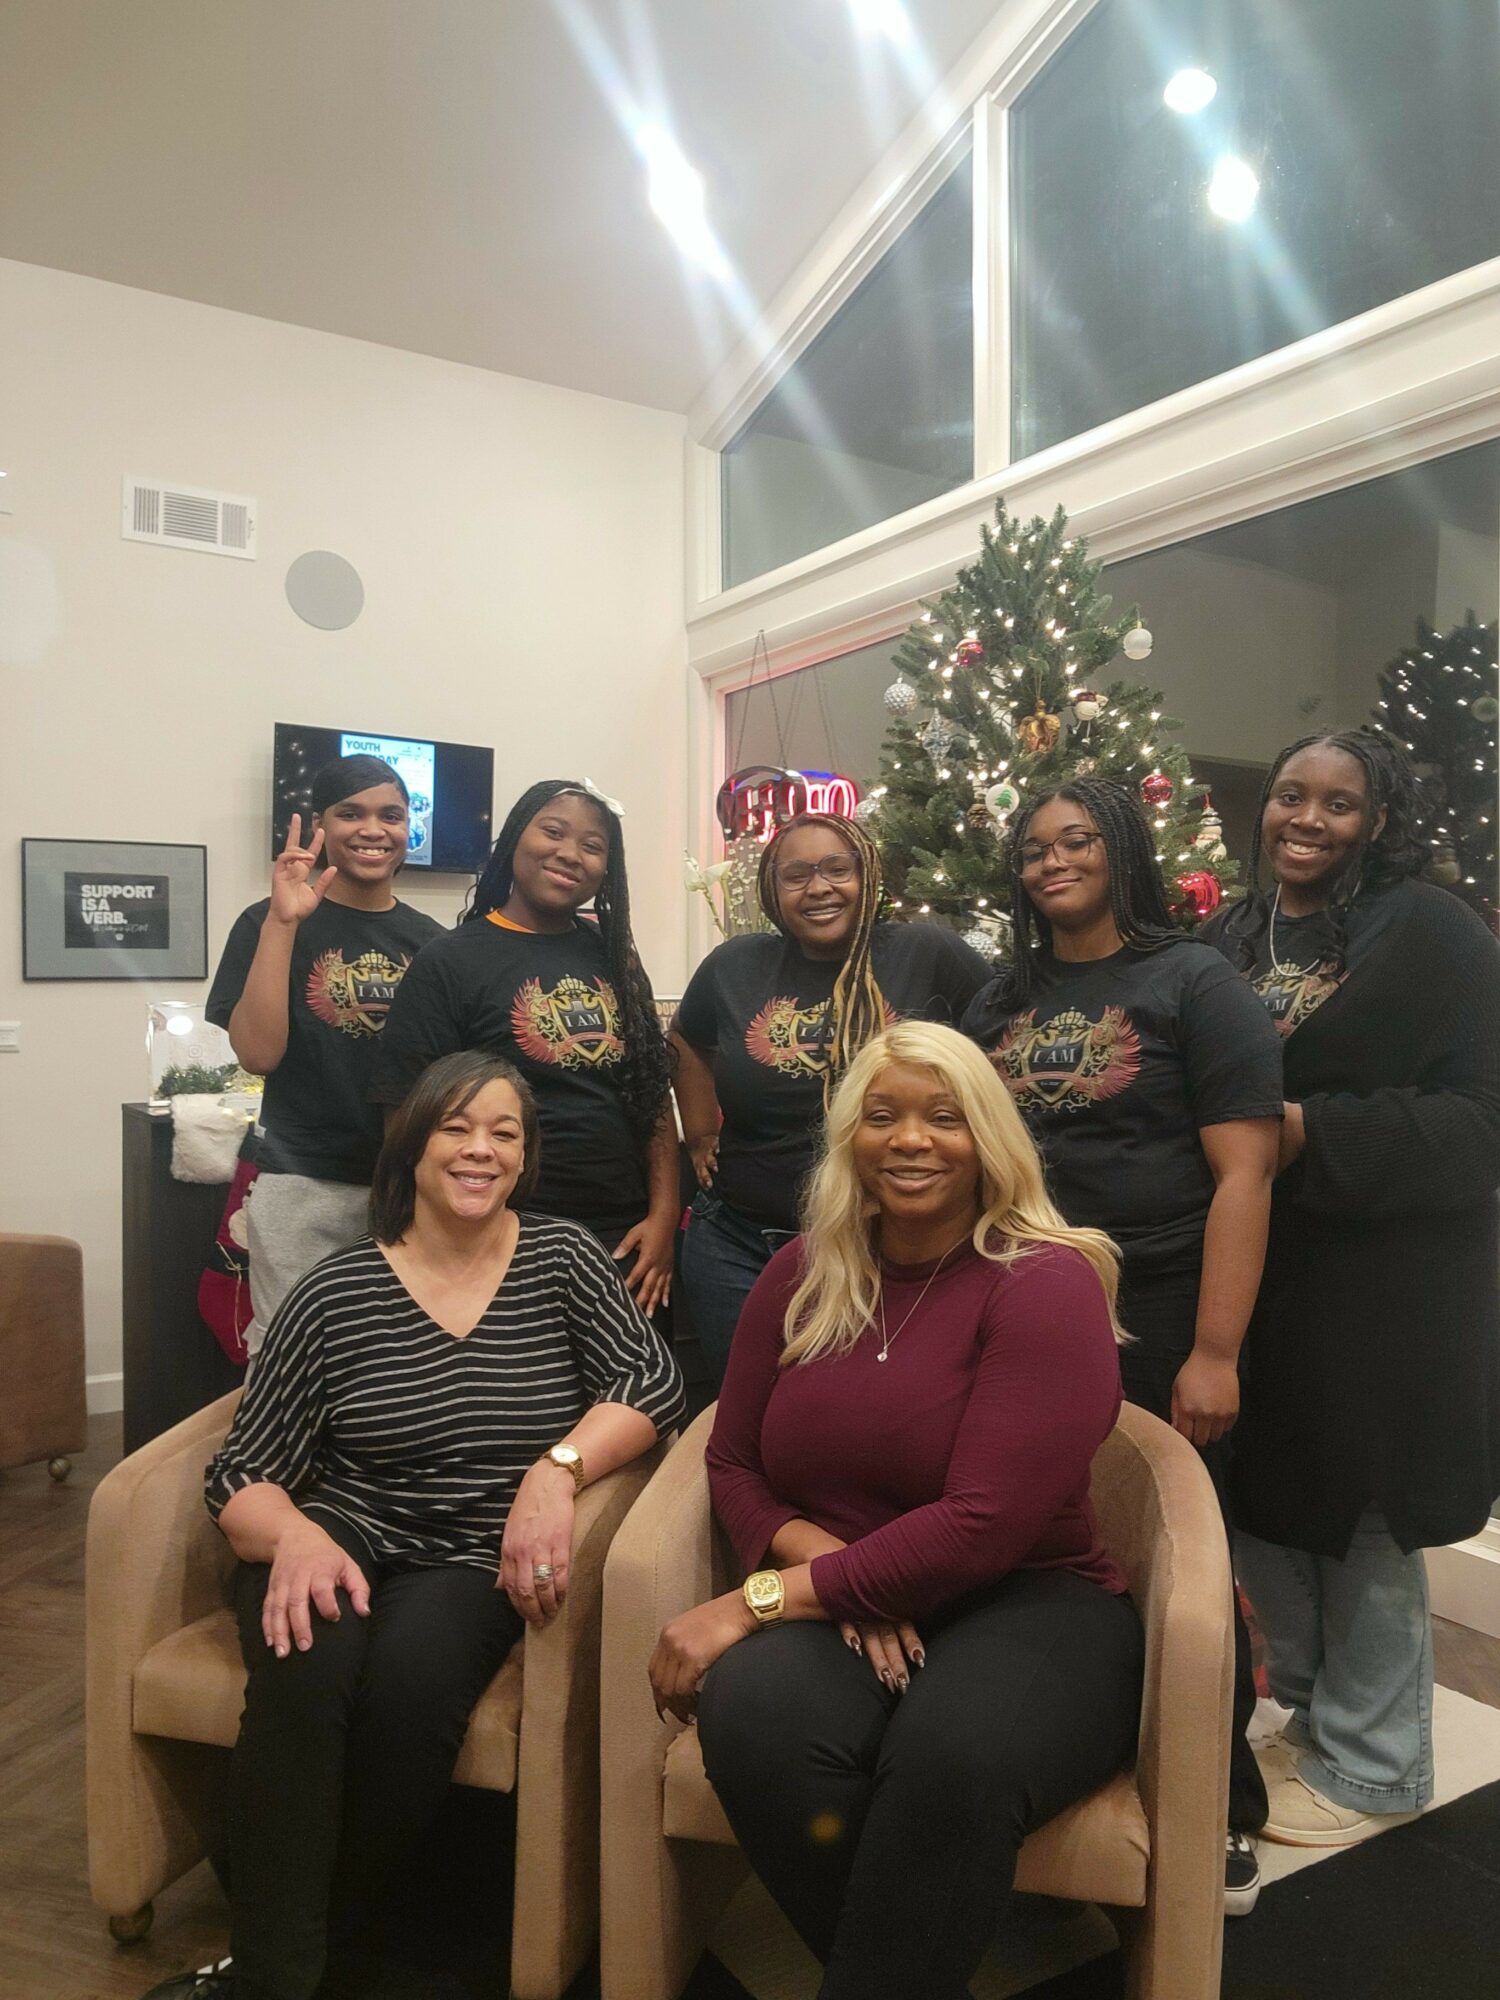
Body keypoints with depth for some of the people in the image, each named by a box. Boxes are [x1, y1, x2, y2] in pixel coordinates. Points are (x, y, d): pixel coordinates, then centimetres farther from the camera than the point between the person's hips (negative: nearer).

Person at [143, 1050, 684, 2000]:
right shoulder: (338, 1291, -1)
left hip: (474, 1562, 0)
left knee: (409, 1677, -30)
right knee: (306, 1668, -31)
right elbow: (242, 1475, -2)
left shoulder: (562, 1258, 2)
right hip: (341, 1539, 0)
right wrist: (296, 1537, -24)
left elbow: (653, 1378, -7)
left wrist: (557, 1467, -24)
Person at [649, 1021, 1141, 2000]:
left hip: (1031, 1603, -3)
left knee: (954, 1754, -38)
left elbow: (981, 1527, -19)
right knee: (756, 1718, -31)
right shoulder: (803, 1272, 6)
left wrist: (761, 1601, -18)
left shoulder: (1048, 1285, -11)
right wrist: (826, 1563, -12)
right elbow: (735, 1463, 10)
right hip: (837, 1614, 4)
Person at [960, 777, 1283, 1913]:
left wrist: (1215, 1352, -16)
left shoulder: (1192, 982, -5)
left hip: (1157, 1324, -4)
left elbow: (1243, 1172, -11)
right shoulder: (1003, 1001, 11)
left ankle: (1222, 1811, 27)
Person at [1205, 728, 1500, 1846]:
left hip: (1380, 1291, -6)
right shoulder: (1232, 939, 10)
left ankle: (1371, 1772, 25)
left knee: (1365, 1526, 5)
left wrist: (1311, 1131, -19)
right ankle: (1313, 1712, 37)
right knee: (1265, 1504, 15)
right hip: (1254, 1281, 6)